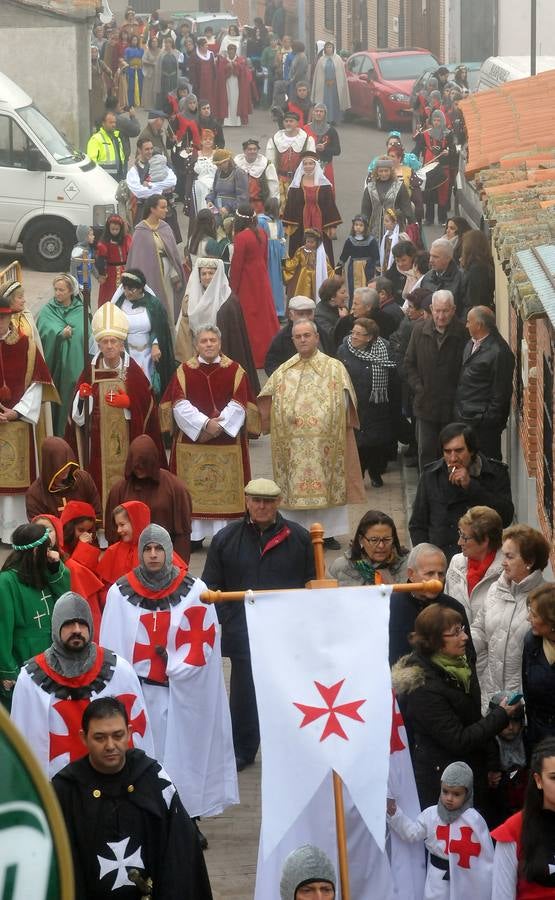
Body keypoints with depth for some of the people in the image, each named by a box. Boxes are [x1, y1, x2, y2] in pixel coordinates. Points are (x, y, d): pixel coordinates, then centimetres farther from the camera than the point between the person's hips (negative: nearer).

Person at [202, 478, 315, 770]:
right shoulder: (226, 539, 5)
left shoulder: (298, 538, 5)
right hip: (243, 633, 0)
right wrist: (229, 621, -5)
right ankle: (242, 751, 18)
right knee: (244, 690, 5)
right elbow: (211, 588, 6)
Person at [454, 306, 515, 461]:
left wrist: (491, 418, -16)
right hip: (464, 417, 9)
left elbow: (501, 390, -17)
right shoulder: (471, 344, 11)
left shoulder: (499, 351, -18)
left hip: (483, 421, -9)